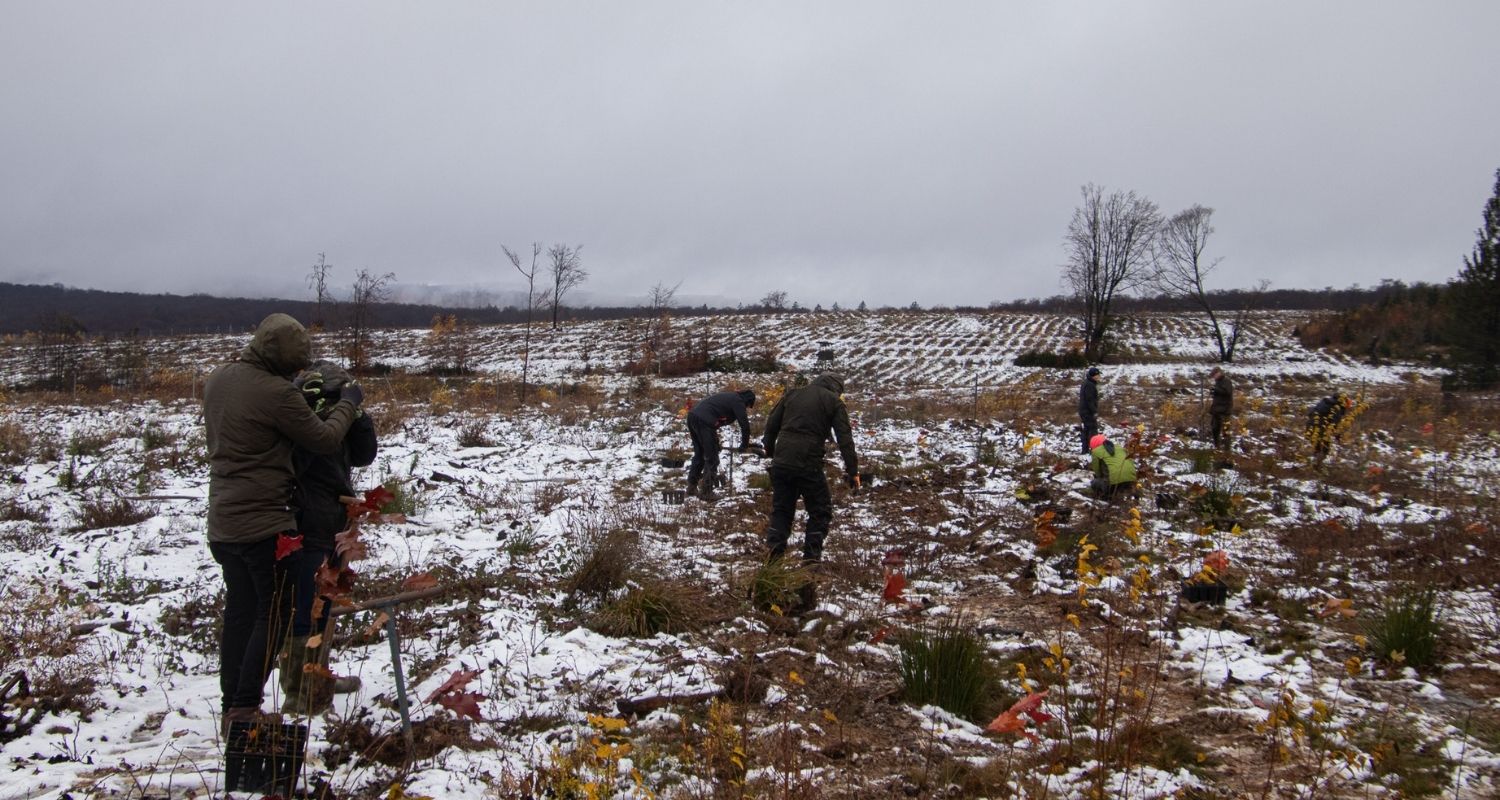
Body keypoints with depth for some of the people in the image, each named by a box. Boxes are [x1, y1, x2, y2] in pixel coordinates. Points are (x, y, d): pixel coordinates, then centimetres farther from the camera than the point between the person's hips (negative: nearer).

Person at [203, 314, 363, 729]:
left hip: (222, 521, 8)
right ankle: (245, 709, 3)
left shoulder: (218, 379, 6)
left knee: (238, 613, 15)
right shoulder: (275, 393, -20)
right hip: (264, 524, -8)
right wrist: (348, 403, 5)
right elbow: (325, 439, -11)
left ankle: (231, 707, 21)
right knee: (273, 614, 3)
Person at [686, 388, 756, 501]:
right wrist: (745, 445, 11)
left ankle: (691, 488, 28)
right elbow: (745, 425, -4)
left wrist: (716, 443, 36)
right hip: (704, 421, -9)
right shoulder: (738, 401, 3)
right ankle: (706, 493, 4)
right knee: (712, 458, 1)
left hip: (692, 416, 9)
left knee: (699, 454, 22)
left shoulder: (729, 397, 29)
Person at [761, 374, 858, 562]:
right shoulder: (834, 402, 4)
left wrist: (769, 450, 29)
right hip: (808, 465, -4)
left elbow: (771, 424, 16)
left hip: (781, 462, 4)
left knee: (781, 509, 15)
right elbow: (845, 438, -2)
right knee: (820, 511, 11)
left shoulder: (792, 394, 15)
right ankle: (811, 556, 7)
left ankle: (773, 552, 6)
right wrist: (852, 470, -1)